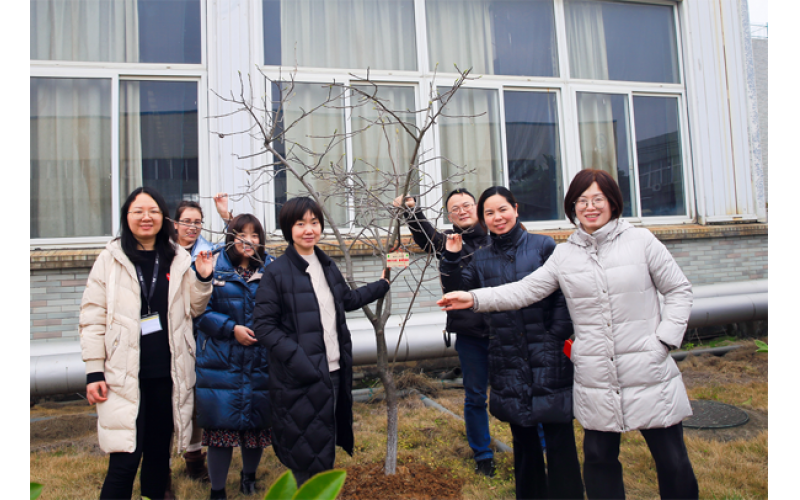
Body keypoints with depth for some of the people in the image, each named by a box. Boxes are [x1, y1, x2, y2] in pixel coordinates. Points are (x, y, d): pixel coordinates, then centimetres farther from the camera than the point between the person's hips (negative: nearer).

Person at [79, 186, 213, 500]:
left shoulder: (178, 259, 6)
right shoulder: (111, 259, -1)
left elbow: (193, 309, 15)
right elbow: (93, 319, -2)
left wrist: (202, 279, -3)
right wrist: (94, 372, -6)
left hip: (168, 372, 3)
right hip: (125, 375, -3)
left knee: (159, 450, 15)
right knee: (125, 460, -6)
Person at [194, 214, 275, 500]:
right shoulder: (213, 266, -1)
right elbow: (201, 310, -5)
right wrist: (231, 328, -13)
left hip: (260, 364, 2)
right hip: (221, 365, -2)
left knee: (256, 423, 13)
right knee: (220, 426, 3)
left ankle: (249, 477, 40)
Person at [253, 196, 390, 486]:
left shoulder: (327, 266, 10)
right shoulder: (277, 272, -11)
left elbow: (348, 300, 24)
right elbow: (264, 326, -13)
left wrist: (382, 285, 22)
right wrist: (297, 359, -22)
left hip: (334, 370, 7)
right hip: (301, 377, -6)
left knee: (326, 443, 20)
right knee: (307, 456, 5)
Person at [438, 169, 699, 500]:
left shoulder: (641, 241, 1)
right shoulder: (564, 255, 6)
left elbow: (679, 290, 5)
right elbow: (526, 290, 0)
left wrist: (665, 339, -6)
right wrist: (475, 298, -10)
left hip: (649, 373, -1)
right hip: (596, 381, 2)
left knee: (672, 460, 9)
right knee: (599, 458, 13)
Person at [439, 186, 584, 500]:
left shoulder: (543, 246, -1)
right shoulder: (482, 259, 10)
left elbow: (564, 296, -3)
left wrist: (556, 339, -11)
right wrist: (451, 258, -4)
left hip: (548, 362, -3)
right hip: (509, 365, 3)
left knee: (559, 440, 2)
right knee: (523, 439, 16)